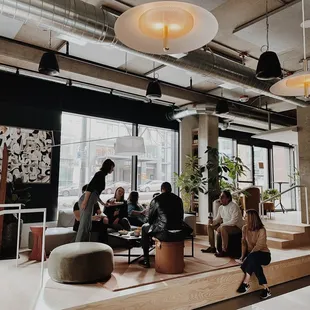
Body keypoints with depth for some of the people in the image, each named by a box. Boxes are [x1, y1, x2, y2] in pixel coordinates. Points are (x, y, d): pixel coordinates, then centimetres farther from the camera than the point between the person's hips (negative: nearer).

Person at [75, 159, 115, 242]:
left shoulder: (102, 175, 23)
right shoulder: (100, 174, -5)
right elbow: (90, 187, -16)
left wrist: (102, 203, 39)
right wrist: (85, 201, -23)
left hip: (89, 201, 10)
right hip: (86, 201, -10)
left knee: (87, 225, 10)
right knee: (84, 225, -9)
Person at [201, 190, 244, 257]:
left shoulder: (233, 206, -20)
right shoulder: (221, 208, 6)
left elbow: (234, 221, -29)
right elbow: (218, 219, 14)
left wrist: (222, 225, -25)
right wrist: (212, 221, -9)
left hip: (237, 227, -9)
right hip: (225, 225, 9)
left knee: (223, 228, -38)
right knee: (210, 226, 7)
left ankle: (224, 251, -28)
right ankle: (212, 247, 13)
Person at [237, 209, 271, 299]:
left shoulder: (261, 230, -17)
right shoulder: (244, 228, 2)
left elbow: (258, 246, -23)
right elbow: (244, 243, 8)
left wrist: (247, 257, -28)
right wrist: (243, 255, -6)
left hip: (263, 254, -4)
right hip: (252, 255, 4)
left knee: (252, 258, -37)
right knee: (253, 262, -32)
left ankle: (246, 283, -30)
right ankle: (265, 288, -24)